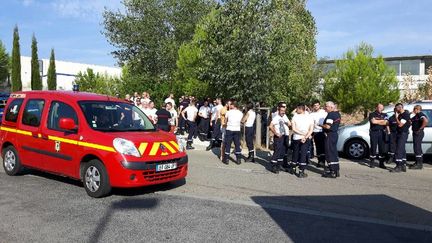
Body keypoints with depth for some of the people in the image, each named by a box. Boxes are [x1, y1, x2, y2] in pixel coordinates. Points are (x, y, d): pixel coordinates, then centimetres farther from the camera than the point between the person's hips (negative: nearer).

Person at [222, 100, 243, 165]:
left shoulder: (228, 112, -2)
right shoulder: (240, 113, 5)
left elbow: (225, 120, 5)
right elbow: (240, 121, 9)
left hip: (229, 129, -2)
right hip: (237, 130, 2)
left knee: (228, 144, 4)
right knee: (237, 144, 9)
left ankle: (226, 159, 6)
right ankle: (238, 159, 11)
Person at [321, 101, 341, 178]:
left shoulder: (330, 114, -18)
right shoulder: (337, 114, 14)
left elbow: (328, 126, -25)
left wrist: (322, 125, -7)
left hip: (330, 135, -10)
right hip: (335, 134, 10)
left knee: (329, 153, -4)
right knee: (334, 153, 15)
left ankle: (332, 172, -2)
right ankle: (336, 171, 22)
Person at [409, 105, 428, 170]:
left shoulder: (420, 114, -14)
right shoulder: (416, 116, 18)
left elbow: (426, 121, -31)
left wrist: (420, 129, -23)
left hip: (418, 133, -11)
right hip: (415, 133, 11)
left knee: (417, 148, -9)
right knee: (418, 148, 16)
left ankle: (419, 164, -6)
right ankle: (419, 163, 26)